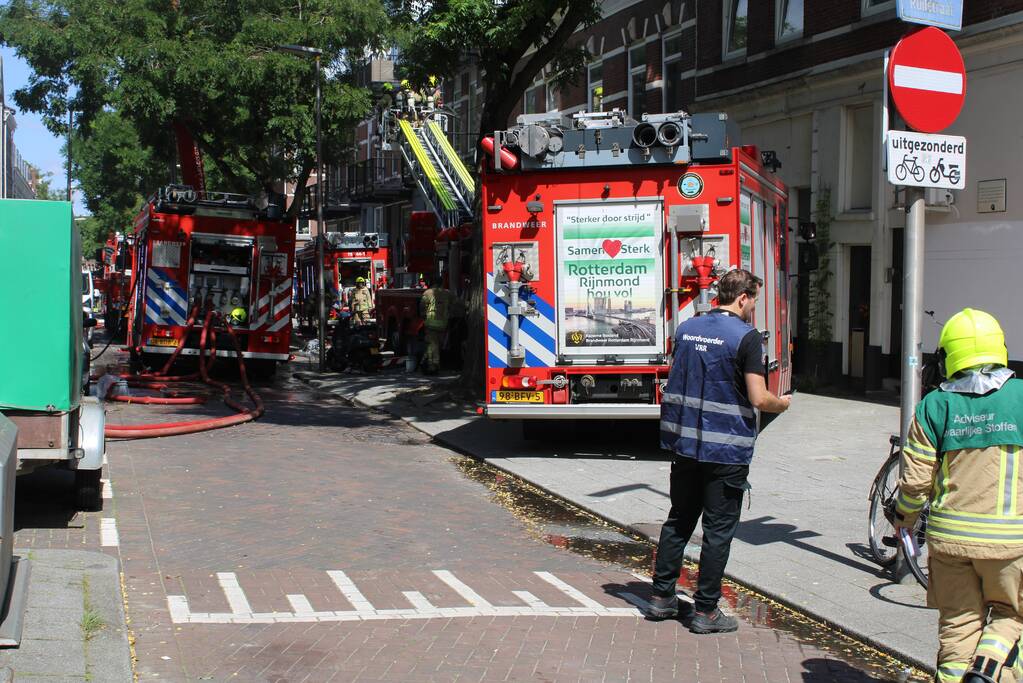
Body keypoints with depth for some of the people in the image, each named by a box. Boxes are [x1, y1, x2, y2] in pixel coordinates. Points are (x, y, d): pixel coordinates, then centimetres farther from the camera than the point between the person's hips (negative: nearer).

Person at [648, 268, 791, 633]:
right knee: (718, 530, 3)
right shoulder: (746, 336, -13)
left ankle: (662, 596, 22)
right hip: (726, 449, -6)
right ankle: (706, 610, 9)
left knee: (678, 520, 17)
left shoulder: (686, 328, 8)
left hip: (684, 442, 6)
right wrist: (782, 403, 4)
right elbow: (759, 398, -16)